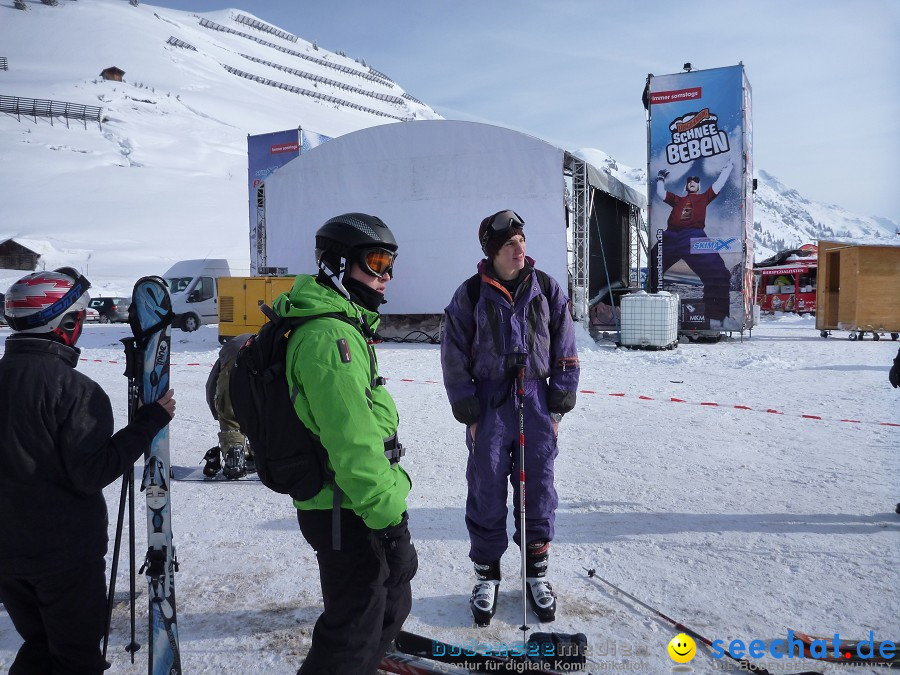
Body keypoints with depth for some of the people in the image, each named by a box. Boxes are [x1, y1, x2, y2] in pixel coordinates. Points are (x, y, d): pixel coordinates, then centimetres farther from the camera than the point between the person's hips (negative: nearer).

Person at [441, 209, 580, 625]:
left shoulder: (547, 289, 3)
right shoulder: (471, 294, -2)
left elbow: (564, 350, 7)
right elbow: (454, 356, 1)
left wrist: (560, 404, 3)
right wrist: (467, 412, -2)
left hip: (536, 398, 2)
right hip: (489, 402, -1)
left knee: (539, 487, 6)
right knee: (487, 489, 4)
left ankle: (536, 570, 24)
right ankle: (486, 573, 21)